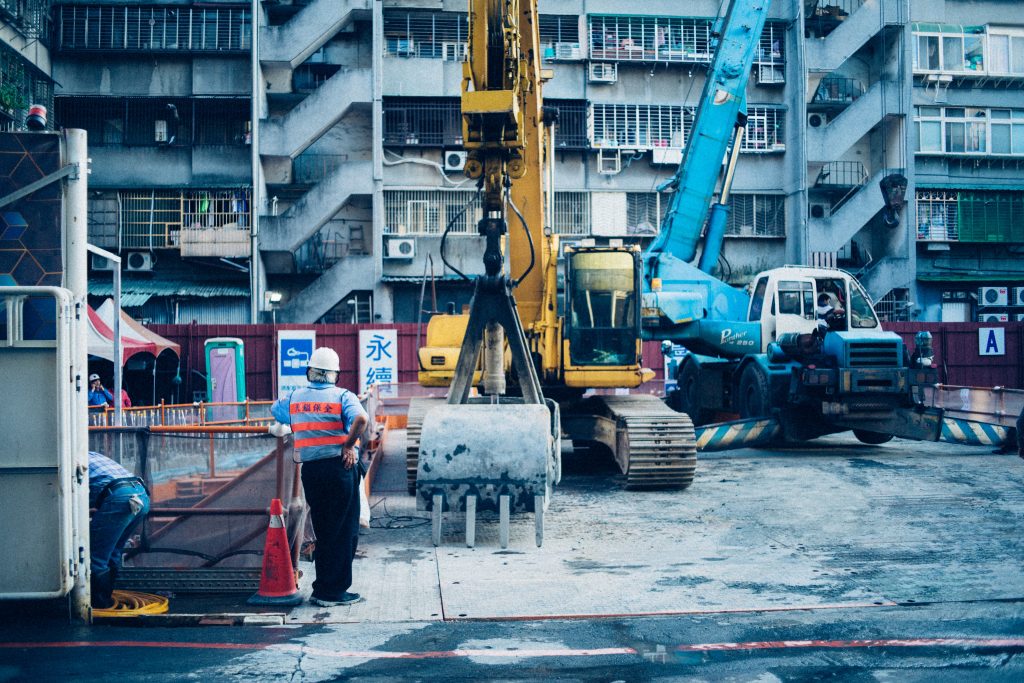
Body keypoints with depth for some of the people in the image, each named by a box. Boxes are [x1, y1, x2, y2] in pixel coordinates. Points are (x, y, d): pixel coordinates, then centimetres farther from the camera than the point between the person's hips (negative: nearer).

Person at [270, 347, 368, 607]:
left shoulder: (294, 398, 9)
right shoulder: (342, 396, -5)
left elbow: (274, 410, 28)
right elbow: (361, 419, -24)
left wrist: (280, 428, 44)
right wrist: (348, 445, -13)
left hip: (310, 469, 5)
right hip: (339, 467, -5)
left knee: (323, 532, 15)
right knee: (344, 532, 5)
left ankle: (322, 590, 19)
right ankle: (333, 591, 7)